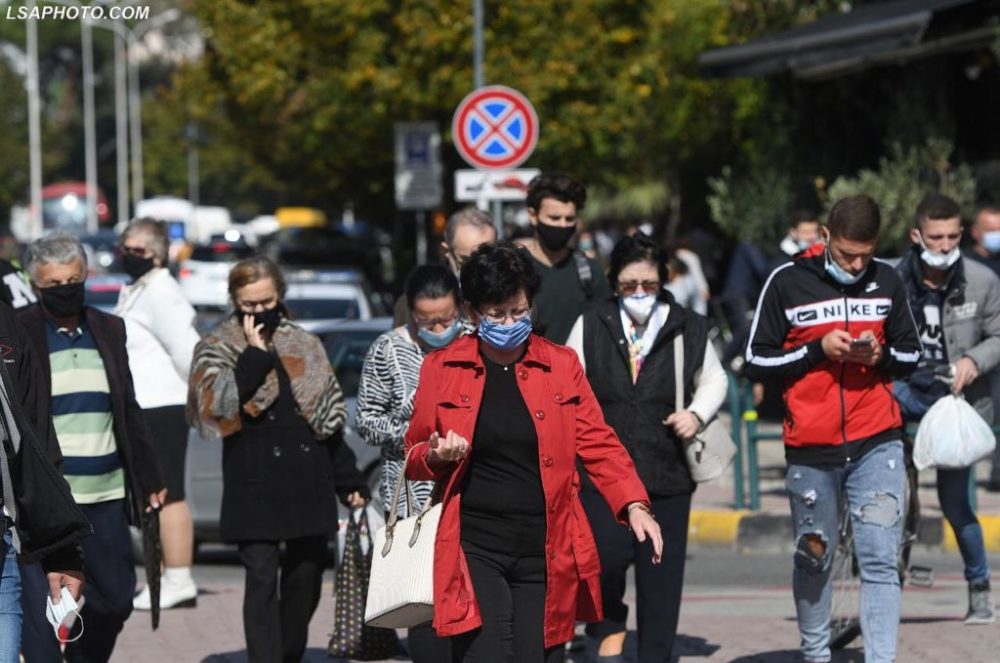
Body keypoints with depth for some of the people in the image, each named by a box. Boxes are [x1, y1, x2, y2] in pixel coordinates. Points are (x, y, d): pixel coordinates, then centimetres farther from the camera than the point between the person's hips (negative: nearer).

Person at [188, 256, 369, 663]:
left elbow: (330, 417, 17)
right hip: (254, 487, -4)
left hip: (308, 483, 4)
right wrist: (255, 353, -13)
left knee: (305, 582, 8)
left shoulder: (305, 347, 13)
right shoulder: (217, 350, 3)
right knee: (262, 580, -10)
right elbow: (220, 405, -16)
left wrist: (349, 482, 14)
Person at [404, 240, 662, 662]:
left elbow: (598, 444, 7)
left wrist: (634, 505, -8)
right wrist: (437, 456, -10)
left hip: (546, 554, 1)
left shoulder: (561, 364, 9)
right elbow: (414, 457, 14)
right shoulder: (442, 369, 6)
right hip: (475, 552, -1)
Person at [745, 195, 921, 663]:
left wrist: (883, 356, -9)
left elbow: (911, 356, 14)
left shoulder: (886, 281, 5)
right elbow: (757, 362, -1)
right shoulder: (787, 282, -2)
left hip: (877, 443, 1)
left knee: (880, 562, -9)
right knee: (814, 559, 10)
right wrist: (818, 350, -14)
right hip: (811, 449, -1)